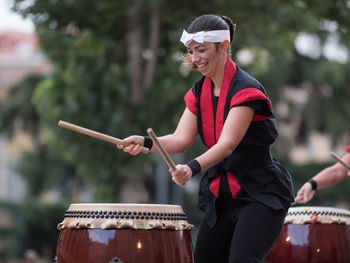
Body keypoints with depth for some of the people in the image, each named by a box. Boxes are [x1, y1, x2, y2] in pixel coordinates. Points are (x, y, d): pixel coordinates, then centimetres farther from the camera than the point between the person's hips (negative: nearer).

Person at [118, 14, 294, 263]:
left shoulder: (246, 89, -17)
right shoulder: (199, 92, 7)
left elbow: (227, 144, -28)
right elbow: (181, 139, -3)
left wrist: (193, 167, -45)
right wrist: (146, 142, -22)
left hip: (261, 195, -8)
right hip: (221, 195, 8)